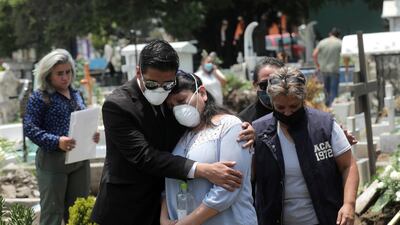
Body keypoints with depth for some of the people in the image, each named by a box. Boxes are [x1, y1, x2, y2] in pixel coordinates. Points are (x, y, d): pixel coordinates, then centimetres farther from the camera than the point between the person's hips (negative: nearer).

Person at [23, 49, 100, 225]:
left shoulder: (76, 94, 11)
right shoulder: (40, 97, -9)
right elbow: (30, 129, -14)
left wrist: (92, 135, -3)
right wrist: (56, 141, -27)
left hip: (80, 159, 6)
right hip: (52, 161, -6)